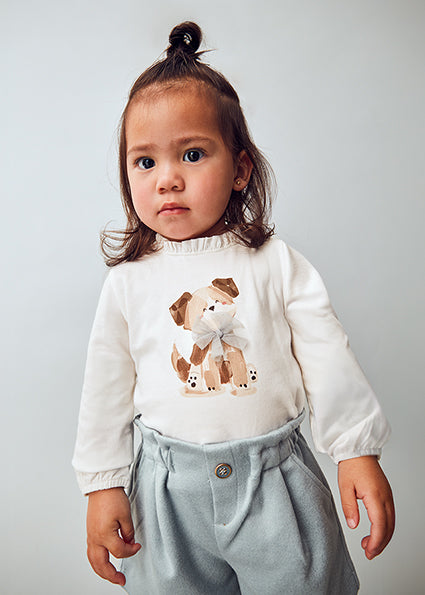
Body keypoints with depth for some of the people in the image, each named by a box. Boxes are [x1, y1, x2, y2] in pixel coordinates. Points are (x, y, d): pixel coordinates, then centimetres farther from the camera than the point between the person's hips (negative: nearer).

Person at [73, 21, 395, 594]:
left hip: (275, 478, 0)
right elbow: (107, 389, 3)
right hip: (172, 488, 1)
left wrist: (357, 451, -4)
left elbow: (327, 358, -3)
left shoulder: (276, 262, -6)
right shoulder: (128, 281, -3)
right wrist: (103, 485, 5)